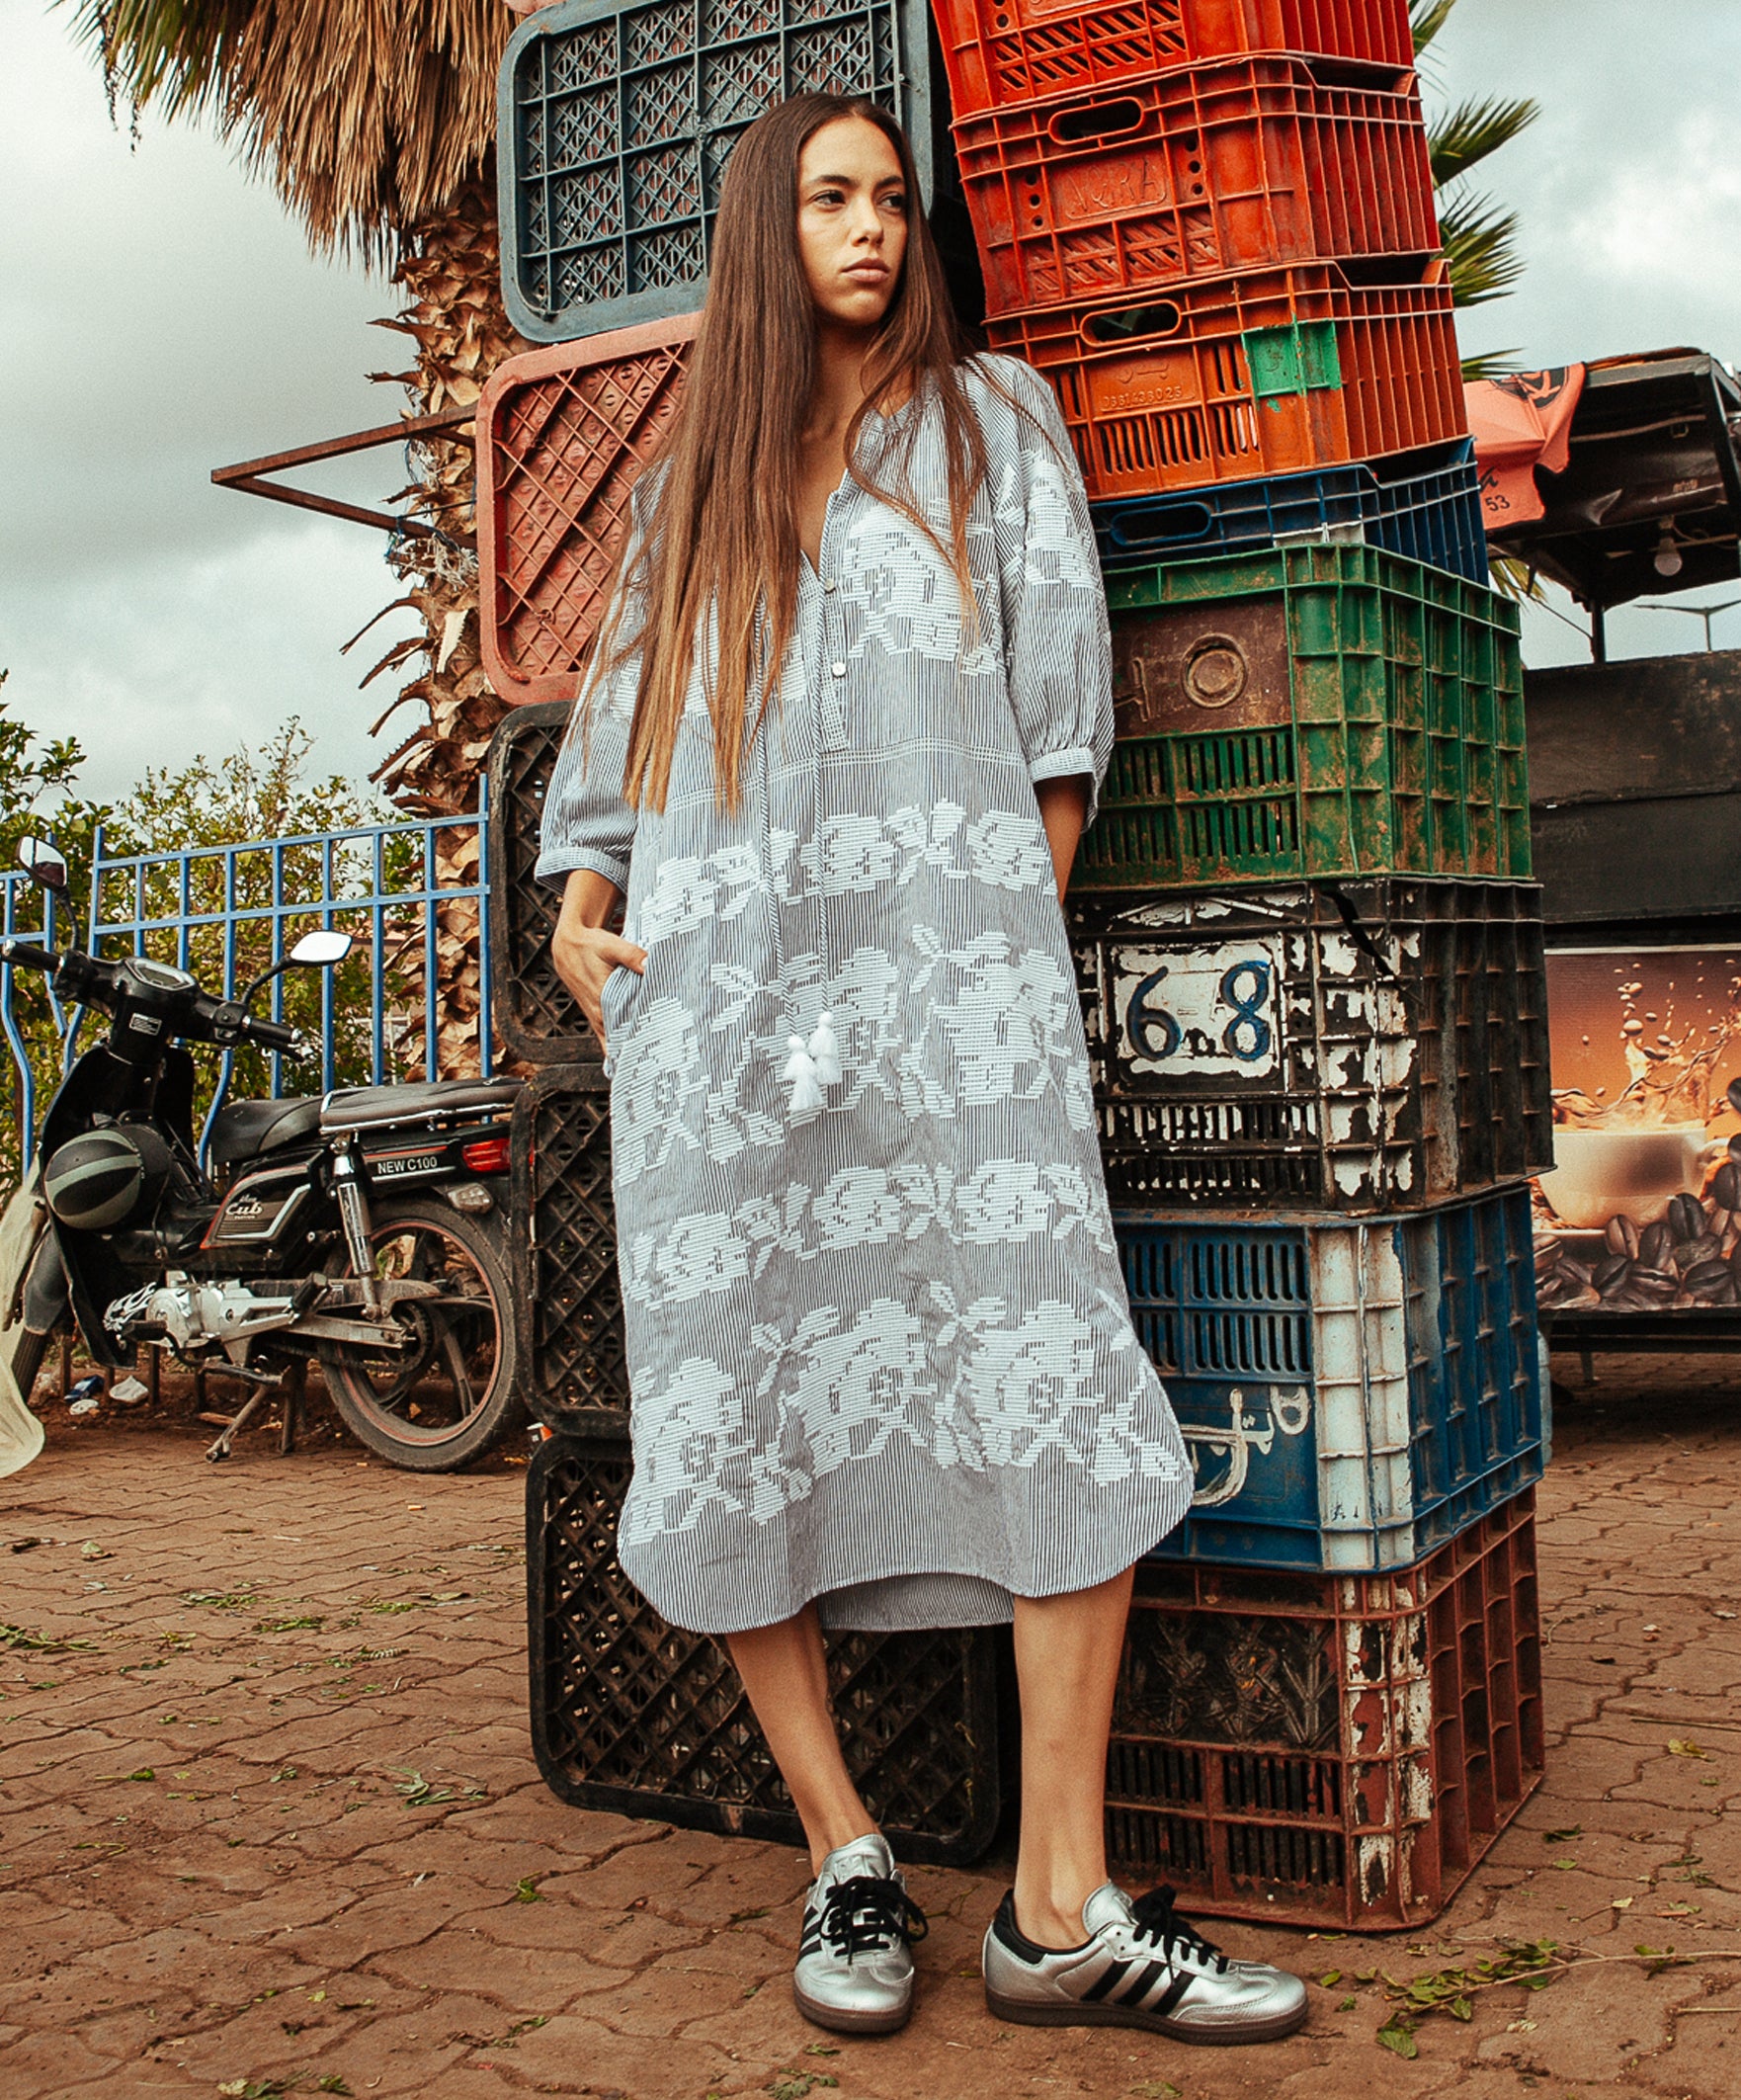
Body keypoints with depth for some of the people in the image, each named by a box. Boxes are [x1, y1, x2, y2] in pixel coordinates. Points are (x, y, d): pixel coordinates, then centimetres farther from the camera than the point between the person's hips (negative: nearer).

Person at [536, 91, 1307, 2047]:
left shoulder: (990, 413, 20)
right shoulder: (693, 474, 25)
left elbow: (1059, 667, 11)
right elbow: (616, 713, 24)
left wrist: (1023, 921, 0)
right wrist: (577, 911, 7)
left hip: (944, 937, -2)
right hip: (718, 966, 3)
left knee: (1057, 1389, -15)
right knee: (732, 1399, -5)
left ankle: (1061, 1905, -11)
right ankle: (843, 1856, 6)